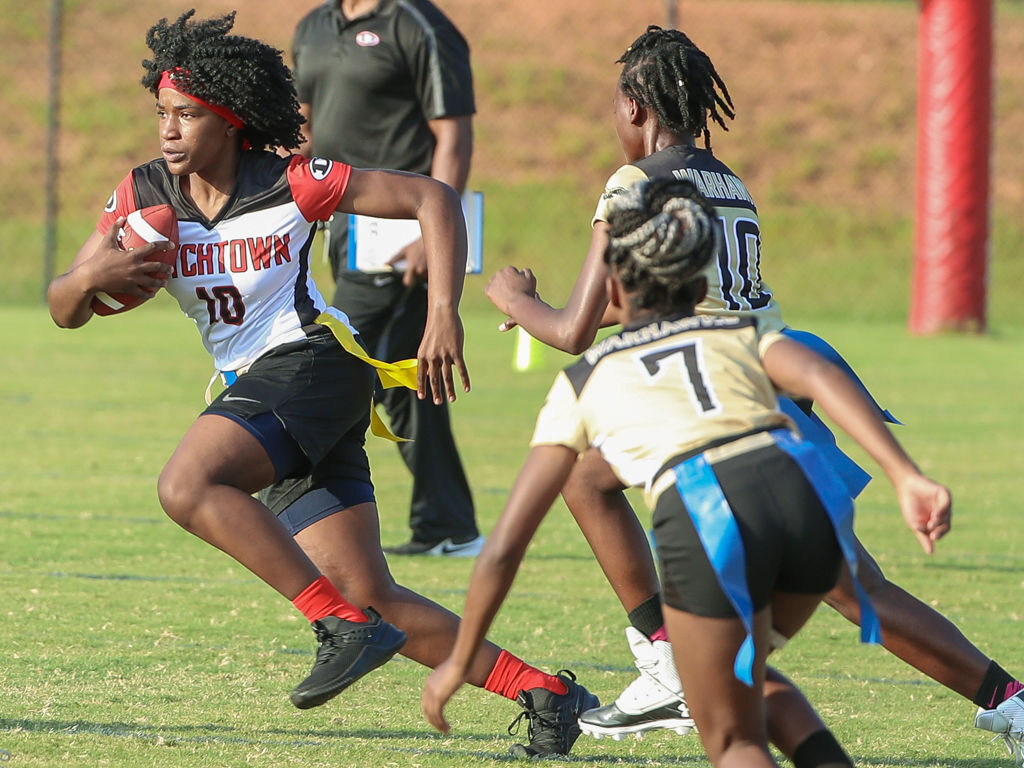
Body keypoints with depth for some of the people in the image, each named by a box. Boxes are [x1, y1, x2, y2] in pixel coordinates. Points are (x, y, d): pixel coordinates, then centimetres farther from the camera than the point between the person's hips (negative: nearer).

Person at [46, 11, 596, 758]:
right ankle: (545, 693, 9)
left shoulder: (291, 185, -9)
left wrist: (444, 317, -16)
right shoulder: (144, 195, 5)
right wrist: (90, 278, -18)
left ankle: (346, 628, -28)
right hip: (256, 389, 7)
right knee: (375, 598, 2)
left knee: (187, 485, -31)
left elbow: (432, 198, -5)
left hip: (311, 361, -7)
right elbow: (64, 309, 6)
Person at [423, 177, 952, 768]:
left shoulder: (584, 381, 27)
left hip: (705, 516, -3)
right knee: (739, 669, 34)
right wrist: (907, 477, -8)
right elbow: (823, 378, 4)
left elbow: (505, 546, 24)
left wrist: (459, 662, 35)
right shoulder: (743, 333, 29)